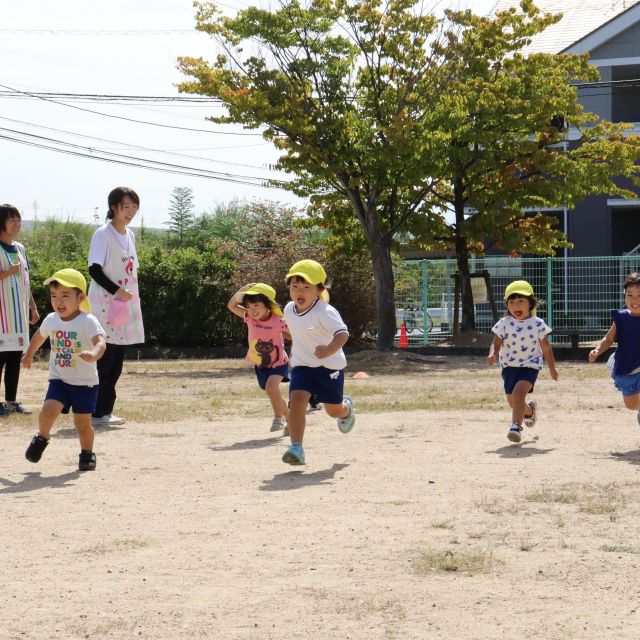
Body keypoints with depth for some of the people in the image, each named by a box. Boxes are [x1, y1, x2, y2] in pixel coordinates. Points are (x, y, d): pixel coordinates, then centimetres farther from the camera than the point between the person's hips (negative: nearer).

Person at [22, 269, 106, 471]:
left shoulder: (88, 321, -17)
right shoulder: (51, 320, 1)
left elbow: (100, 342, -32)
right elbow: (39, 336, 23)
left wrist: (94, 354, -54)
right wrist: (29, 355, 35)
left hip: (85, 382, -3)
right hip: (59, 379, 3)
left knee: (82, 422, 1)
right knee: (48, 410, -17)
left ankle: (87, 453, 26)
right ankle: (41, 438, 11)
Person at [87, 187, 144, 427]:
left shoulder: (130, 235, 14)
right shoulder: (103, 234, -9)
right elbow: (94, 269, -16)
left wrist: (132, 296, 13)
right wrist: (117, 291, -22)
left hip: (126, 306, 8)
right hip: (105, 306, -8)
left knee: (116, 361, 8)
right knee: (104, 359, -9)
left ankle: (105, 410, 14)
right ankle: (96, 412, -5)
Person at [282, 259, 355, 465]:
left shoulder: (325, 312, -24)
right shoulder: (289, 309, -2)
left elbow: (342, 332, -36)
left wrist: (330, 349, -54)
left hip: (329, 366, -4)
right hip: (301, 365, 4)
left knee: (334, 409, 11)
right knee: (297, 399, -22)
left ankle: (346, 408, 52)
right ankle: (296, 448, -25)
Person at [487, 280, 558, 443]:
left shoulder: (537, 324, -6)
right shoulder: (504, 323, -4)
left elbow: (546, 348, 4)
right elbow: (496, 344, -5)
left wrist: (552, 369, 12)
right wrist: (492, 355, -29)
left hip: (530, 365, -4)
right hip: (509, 366, 4)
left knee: (519, 392, -27)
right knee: (513, 401, 15)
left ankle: (516, 426, -27)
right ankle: (529, 409, 49)